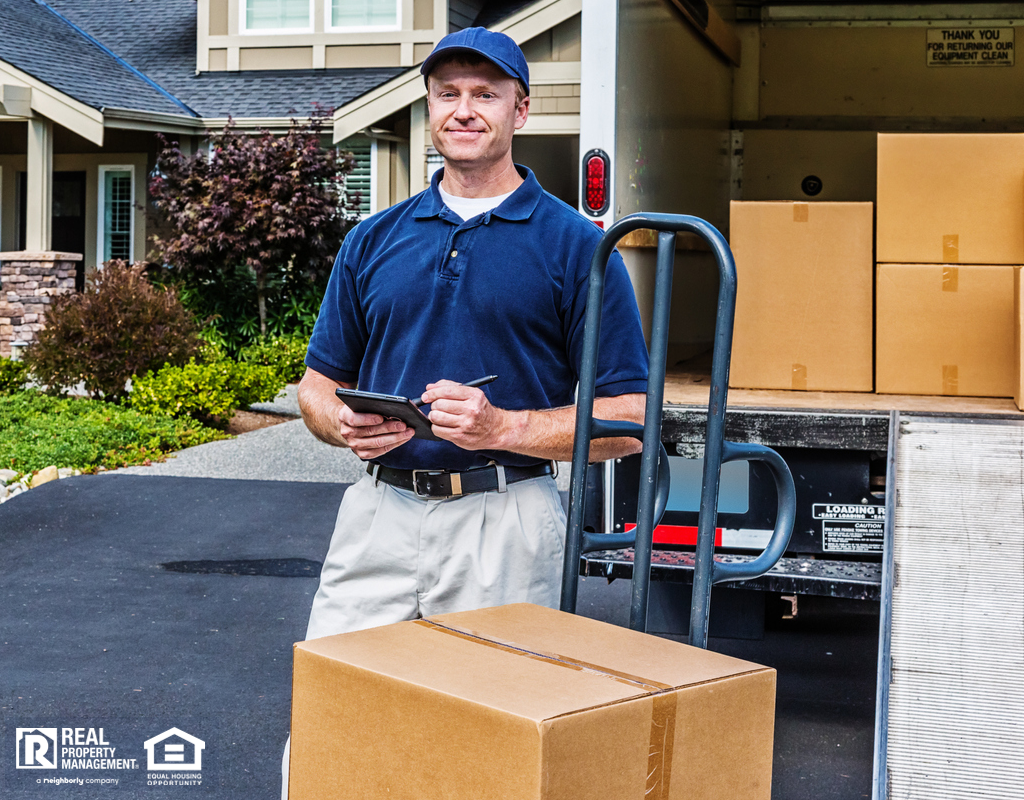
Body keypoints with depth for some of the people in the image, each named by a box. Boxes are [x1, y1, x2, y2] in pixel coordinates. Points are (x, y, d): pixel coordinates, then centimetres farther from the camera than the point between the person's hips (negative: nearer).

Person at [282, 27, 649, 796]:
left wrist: (504, 428, -17)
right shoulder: (375, 239, 12)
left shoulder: (575, 245, -1)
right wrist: (345, 424, -6)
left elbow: (626, 419, -4)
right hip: (380, 511, 3)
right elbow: (318, 383, 17)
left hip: (504, 527, -3)